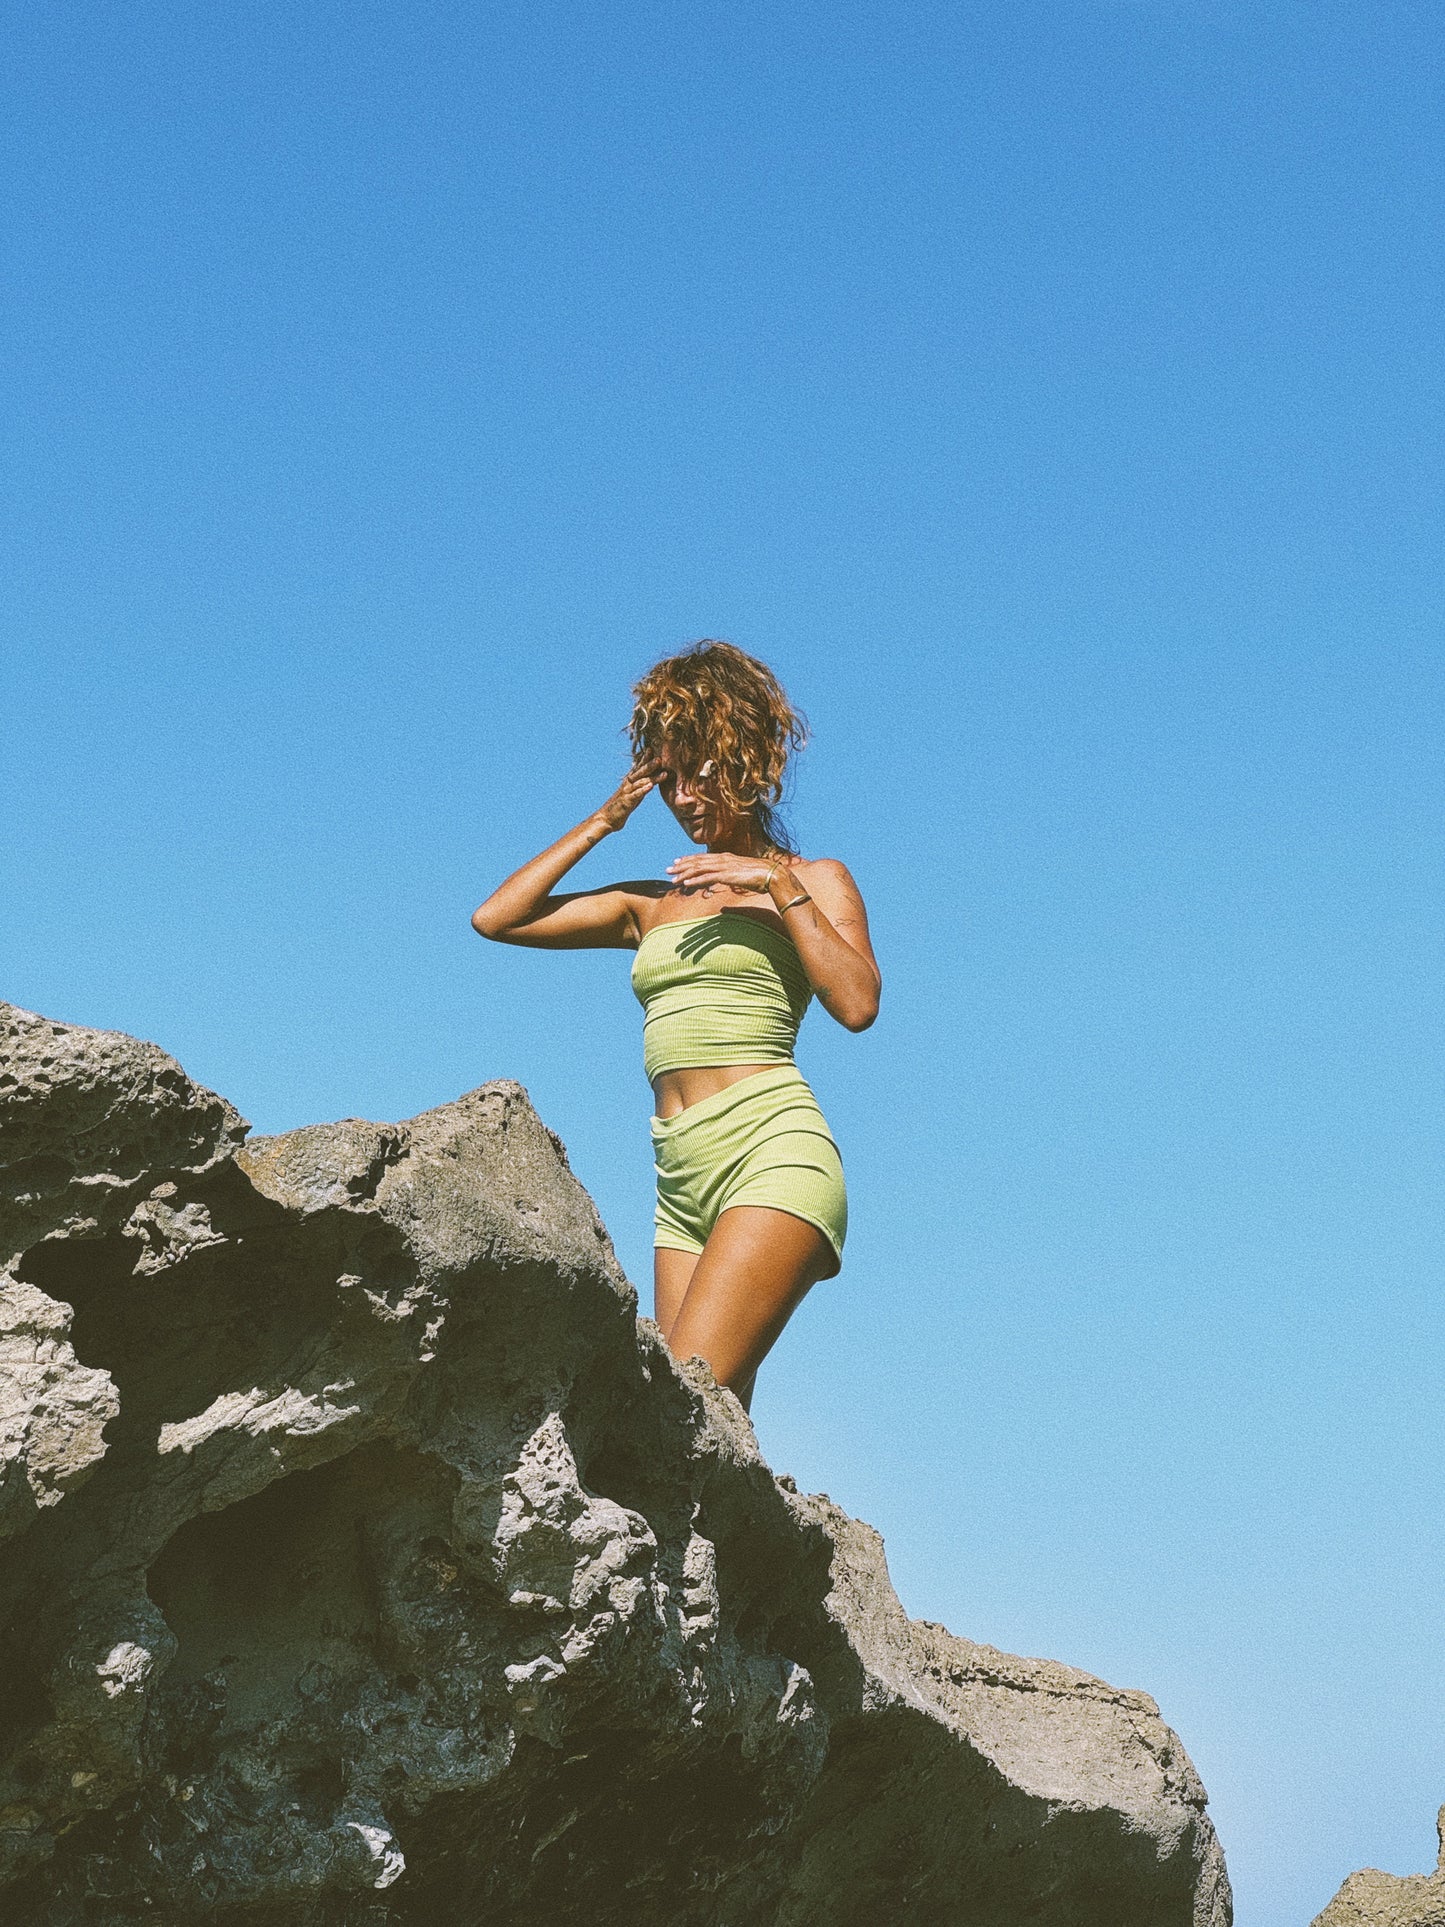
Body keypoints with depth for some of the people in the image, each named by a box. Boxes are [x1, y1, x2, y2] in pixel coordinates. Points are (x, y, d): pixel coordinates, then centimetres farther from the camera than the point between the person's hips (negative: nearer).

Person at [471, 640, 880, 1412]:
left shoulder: (814, 882, 11)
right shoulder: (652, 905, 23)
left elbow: (857, 1003, -6)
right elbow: (495, 918, 19)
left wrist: (779, 884, -6)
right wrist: (601, 824, 17)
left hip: (771, 1156, -5)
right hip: (683, 1184, 6)